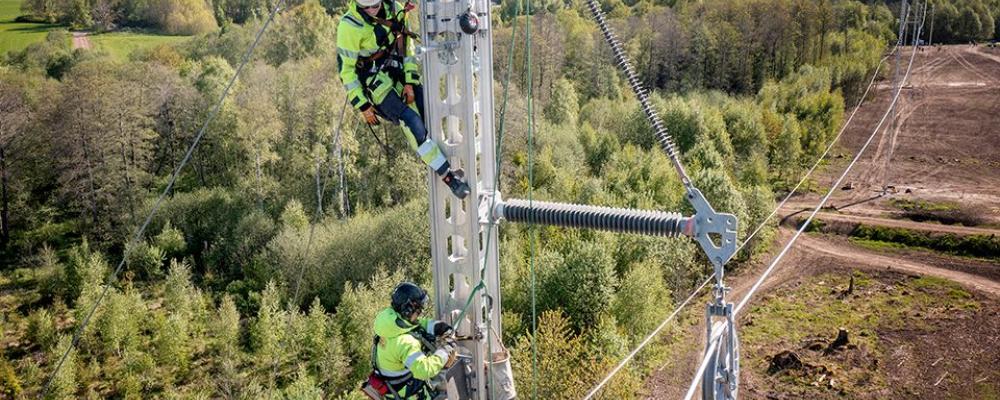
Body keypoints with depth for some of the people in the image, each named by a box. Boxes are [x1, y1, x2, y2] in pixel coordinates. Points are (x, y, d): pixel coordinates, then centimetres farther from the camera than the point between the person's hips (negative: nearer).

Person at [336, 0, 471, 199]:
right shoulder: (350, 26, -22)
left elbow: (407, 46, 3)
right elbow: (346, 69, -15)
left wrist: (410, 83, -6)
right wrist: (363, 106, -15)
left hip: (398, 72, 6)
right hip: (374, 81, -6)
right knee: (411, 121, -19)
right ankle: (447, 175, -15)